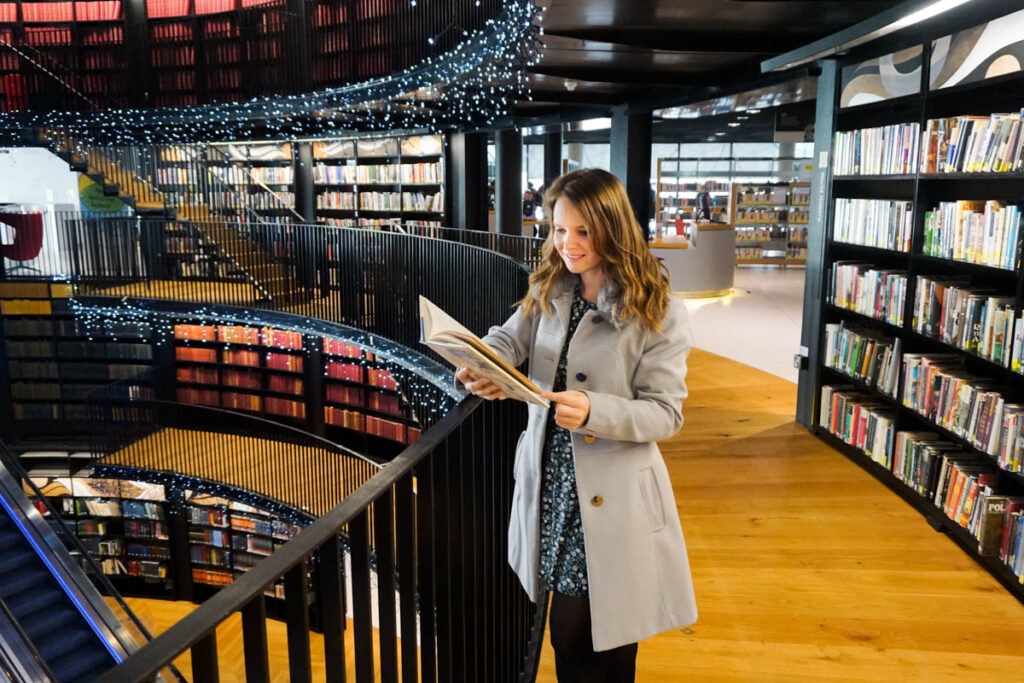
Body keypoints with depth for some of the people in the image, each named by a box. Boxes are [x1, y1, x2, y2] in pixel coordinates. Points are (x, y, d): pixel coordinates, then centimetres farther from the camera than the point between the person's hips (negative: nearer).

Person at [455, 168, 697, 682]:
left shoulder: (659, 312, -14)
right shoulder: (548, 290, 4)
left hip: (612, 495, -5)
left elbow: (666, 413, -15)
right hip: (552, 481, 5)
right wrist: (478, 366, -23)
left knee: (606, 635, 12)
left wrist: (594, 410, -32)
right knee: (568, 631, 19)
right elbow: (509, 340, 0)